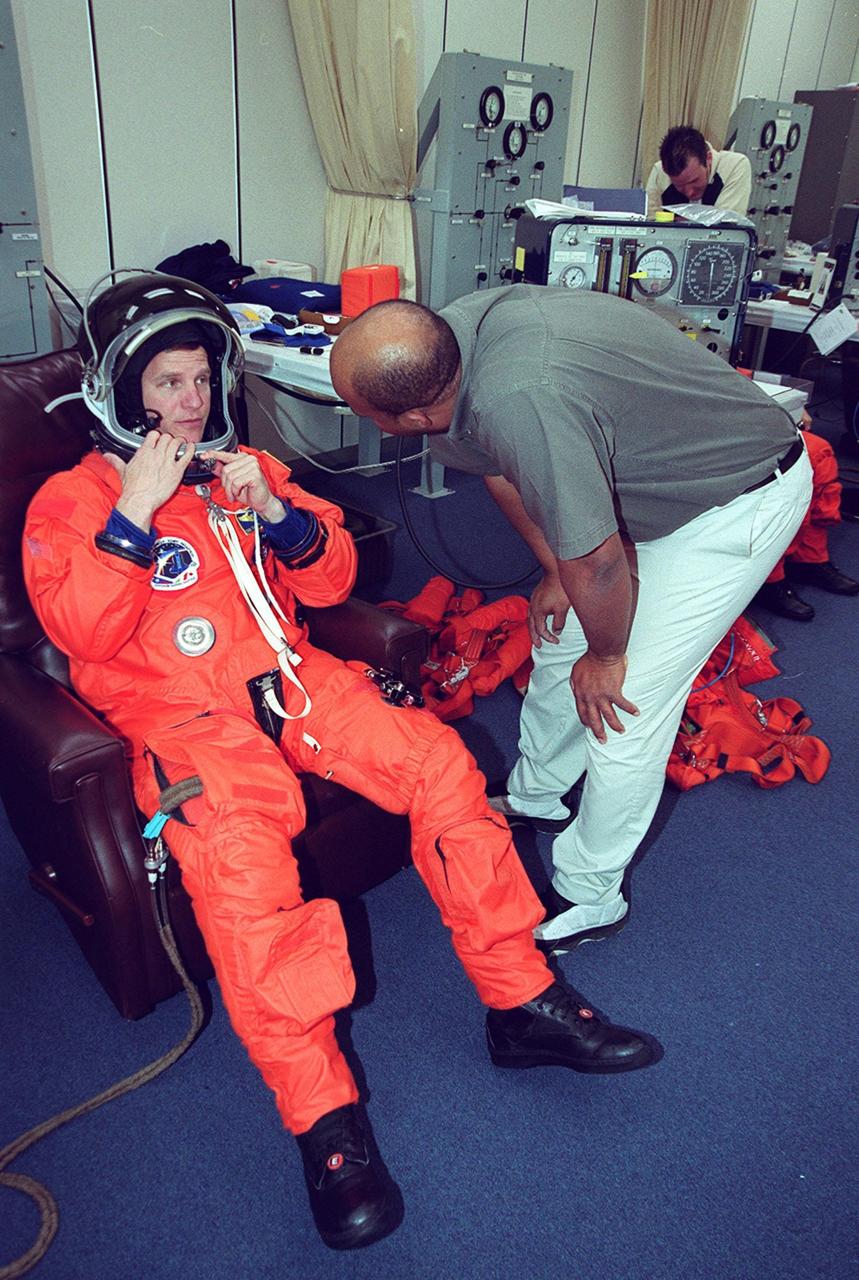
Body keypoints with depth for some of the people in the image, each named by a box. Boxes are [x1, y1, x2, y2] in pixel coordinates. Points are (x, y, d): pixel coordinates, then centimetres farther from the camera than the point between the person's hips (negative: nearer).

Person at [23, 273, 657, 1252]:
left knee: (437, 760, -17)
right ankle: (323, 1116, -20)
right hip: (179, 712, -3)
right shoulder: (70, 500, 8)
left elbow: (332, 580, 14)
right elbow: (81, 633, -7)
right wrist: (135, 511, -14)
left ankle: (521, 1002, -5)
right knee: (236, 854, -32)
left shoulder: (241, 467, 20)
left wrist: (275, 509, -3)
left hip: (288, 677, 4)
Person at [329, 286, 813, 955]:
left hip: (738, 503, -9)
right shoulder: (450, 328, -14)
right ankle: (536, 798, 41)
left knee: (628, 702, -7)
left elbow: (597, 560, -31)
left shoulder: (521, 402, -42)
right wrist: (555, 572, 5)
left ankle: (590, 897, 16)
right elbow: (502, 469, 2)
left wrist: (606, 655, -12)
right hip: (656, 477, 9)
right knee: (558, 638, 17)